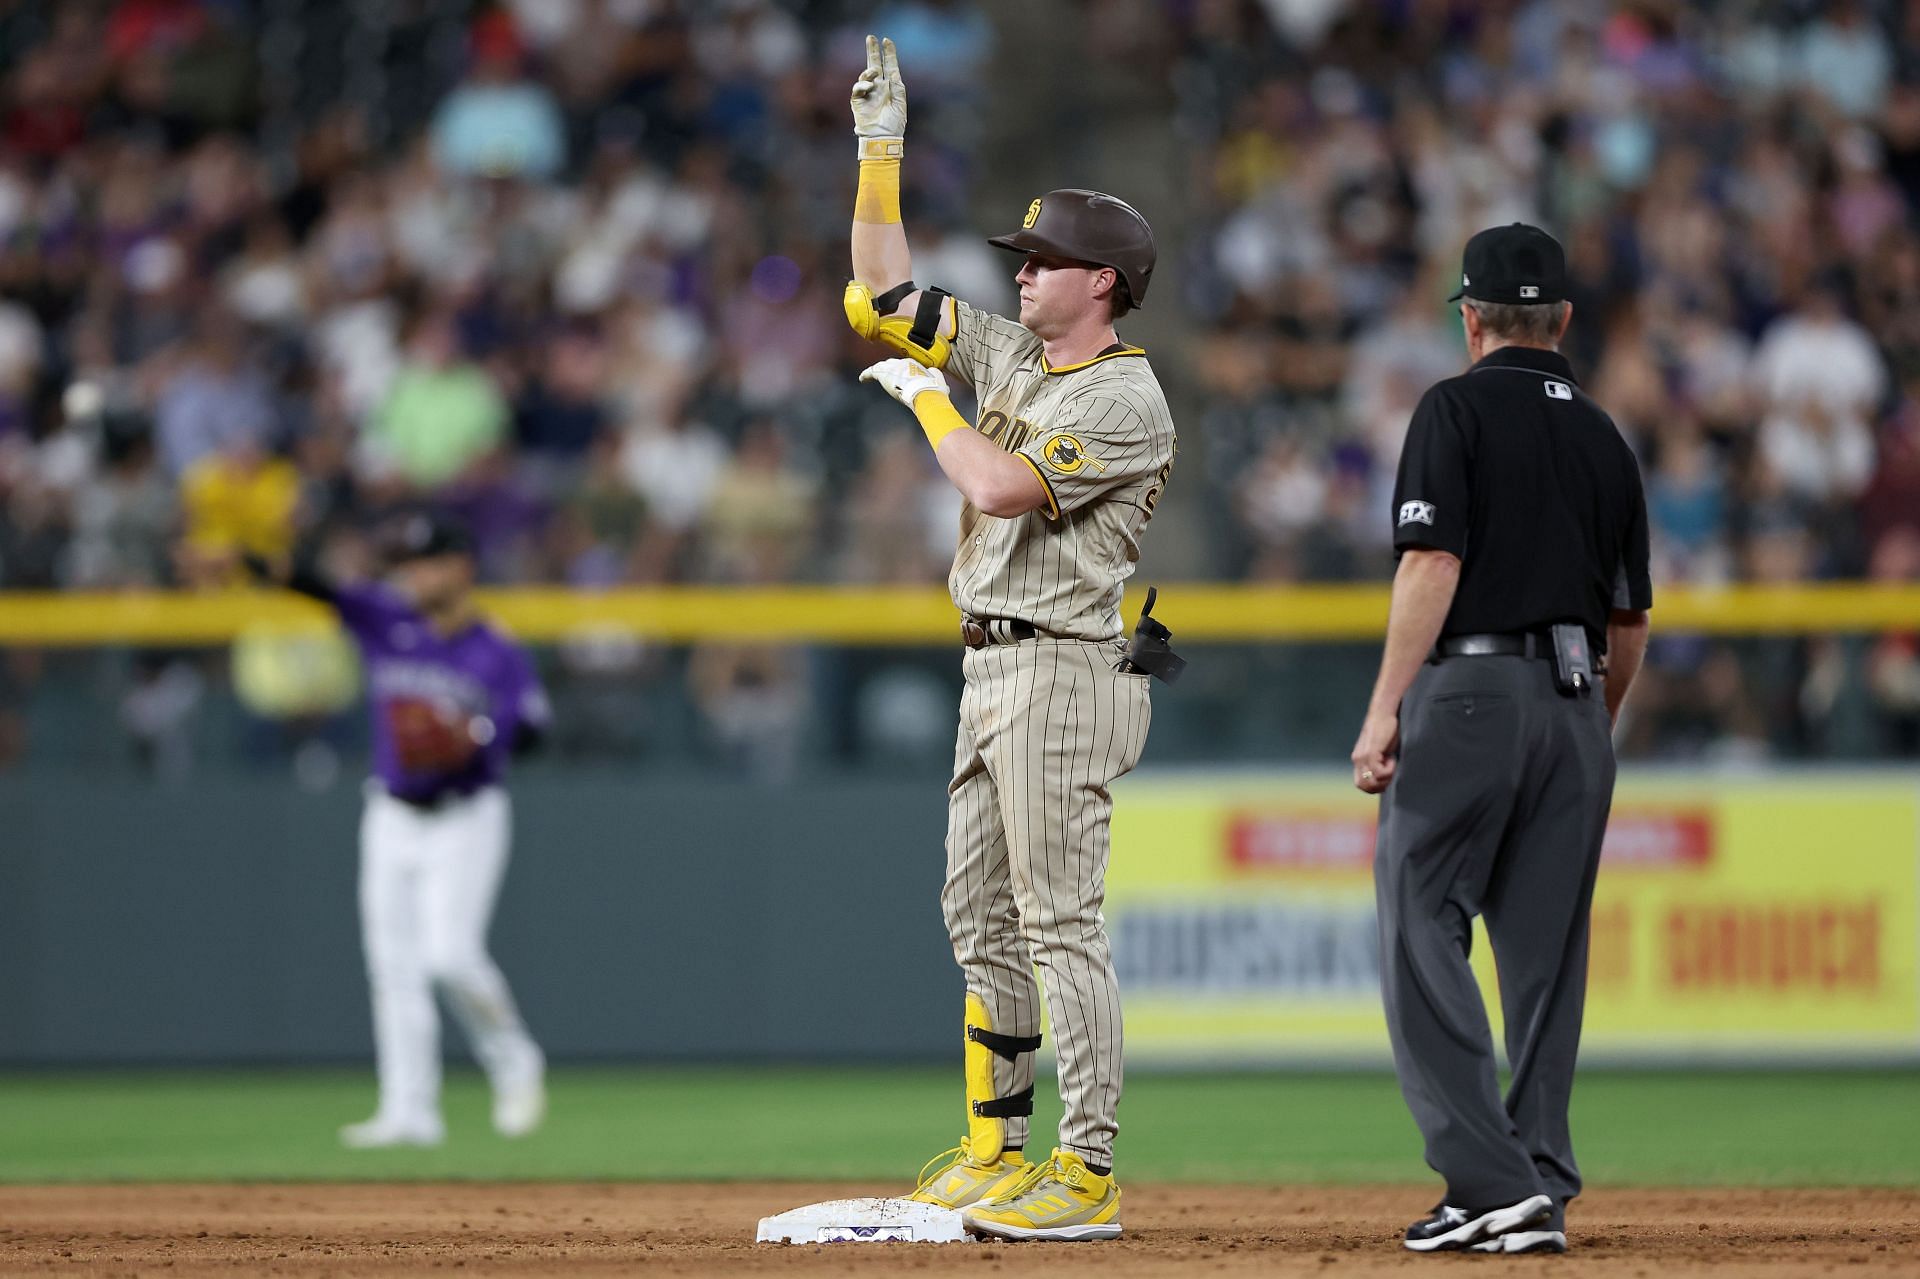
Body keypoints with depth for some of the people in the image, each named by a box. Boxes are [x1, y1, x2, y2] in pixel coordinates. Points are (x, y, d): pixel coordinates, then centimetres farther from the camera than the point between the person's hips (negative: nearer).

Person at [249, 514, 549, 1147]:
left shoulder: (497, 654, -7)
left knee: (451, 954, -17)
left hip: (466, 817, -5)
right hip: (391, 820, 5)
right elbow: (321, 589, -13)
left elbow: (531, 727, -13)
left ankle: (514, 1064, 6)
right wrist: (257, 562, -30)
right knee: (394, 969, 2)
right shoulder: (386, 620, 1)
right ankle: (409, 1112, 4)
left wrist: (478, 734, -33)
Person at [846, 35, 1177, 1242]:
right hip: (994, 672, 10)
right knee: (981, 915, 12)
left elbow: (999, 487, -24)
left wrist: (925, 396, -8)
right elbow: (886, 292, 20)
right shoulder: (1008, 354, 14)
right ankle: (996, 1151, 19)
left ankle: (1088, 1176, -13)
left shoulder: (1124, 399, -13)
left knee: (1060, 921, -12)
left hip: (1061, 672, -10)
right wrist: (882, 153, 13)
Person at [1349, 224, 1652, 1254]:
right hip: (1574, 704, 6)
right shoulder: (1602, 436, 16)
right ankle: (1540, 1195, 5)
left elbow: (1434, 561, -13)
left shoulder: (1457, 408, -2)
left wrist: (1385, 706, -13)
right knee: (1546, 958, 7)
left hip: (1469, 692, -6)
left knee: (1422, 937, -5)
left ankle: (1490, 1180, -16)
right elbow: (1632, 617, 17)